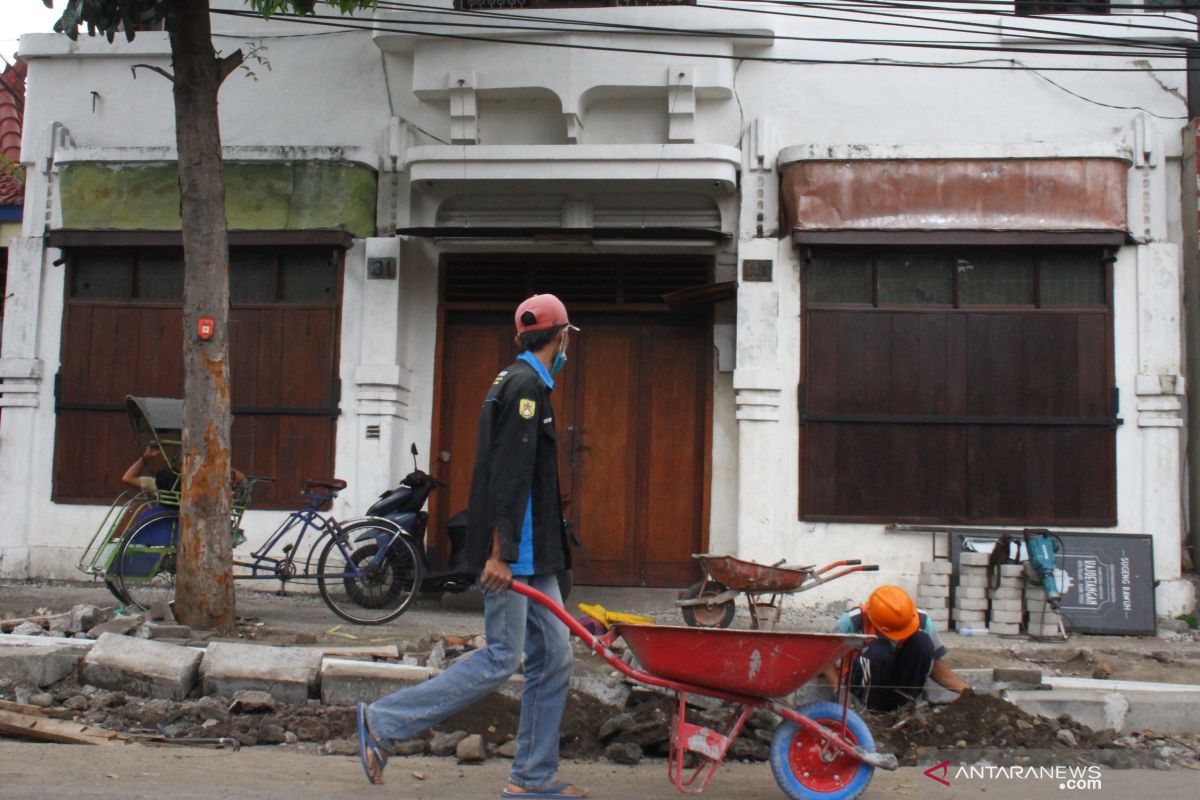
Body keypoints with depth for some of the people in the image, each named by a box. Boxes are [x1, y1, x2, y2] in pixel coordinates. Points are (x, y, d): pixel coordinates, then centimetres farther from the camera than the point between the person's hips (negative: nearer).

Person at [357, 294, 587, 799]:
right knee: (501, 658, -8)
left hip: (532, 555, 10)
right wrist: (499, 553, -24)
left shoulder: (518, 382, 19)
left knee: (553, 657, 9)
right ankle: (383, 723, -2)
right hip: (512, 551, -10)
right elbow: (510, 474, -21)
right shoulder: (527, 386, -12)